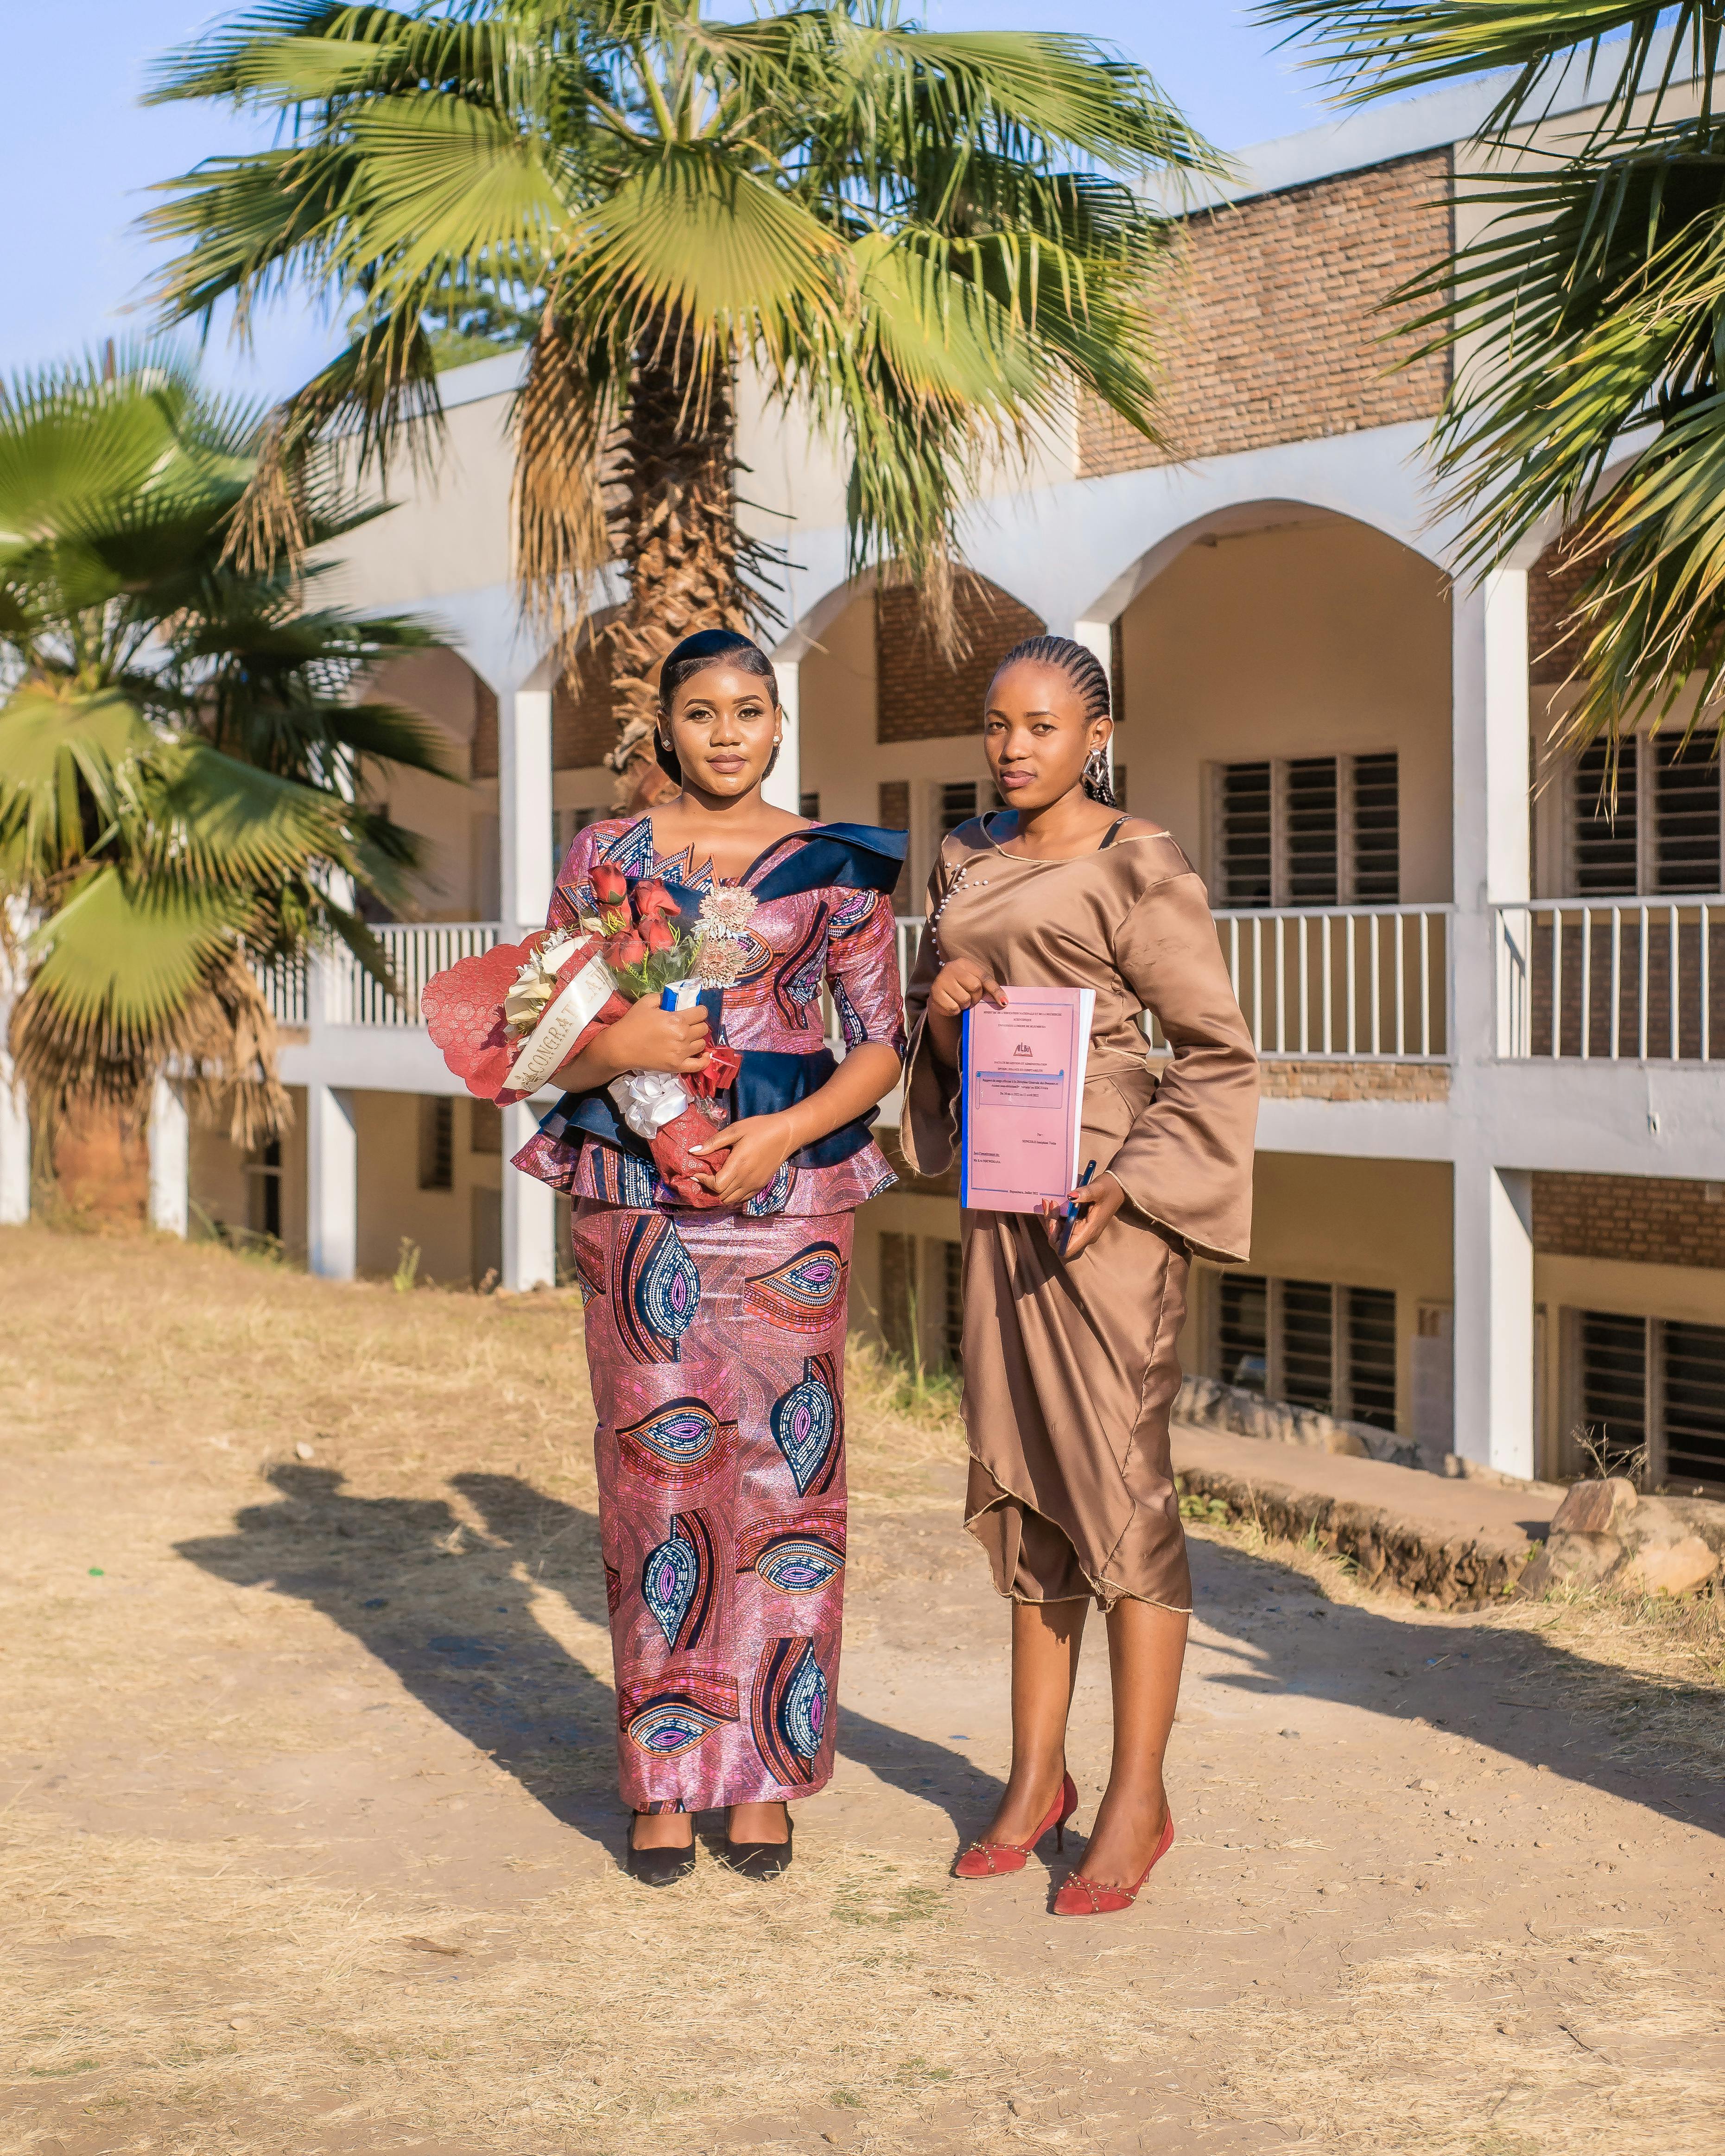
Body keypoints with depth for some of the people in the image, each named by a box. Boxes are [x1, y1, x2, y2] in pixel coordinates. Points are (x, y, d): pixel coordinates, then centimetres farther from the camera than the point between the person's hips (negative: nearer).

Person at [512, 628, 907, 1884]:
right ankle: (664, 1778, 11)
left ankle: (766, 1774, 11)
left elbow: (882, 1047, 4)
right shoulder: (606, 857, 7)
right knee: (656, 1471, 0)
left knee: (782, 1471, 0)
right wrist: (619, 1047, -15)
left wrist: (782, 1133, -12)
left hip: (787, 1193, 0)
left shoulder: (835, 866, 5)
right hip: (635, 1195, 0)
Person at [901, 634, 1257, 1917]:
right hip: (1002, 1188, 7)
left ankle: (1138, 1798, 3)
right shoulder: (969, 861, 13)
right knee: (1024, 1477, 10)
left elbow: (1219, 1055, -8)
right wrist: (941, 1000, -4)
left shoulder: (1138, 869, -8)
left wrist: (1129, 1185, -19)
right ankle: (1037, 1776, 19)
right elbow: (936, 1031, 20)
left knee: (1120, 1487, -5)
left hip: (1109, 1195, -7)